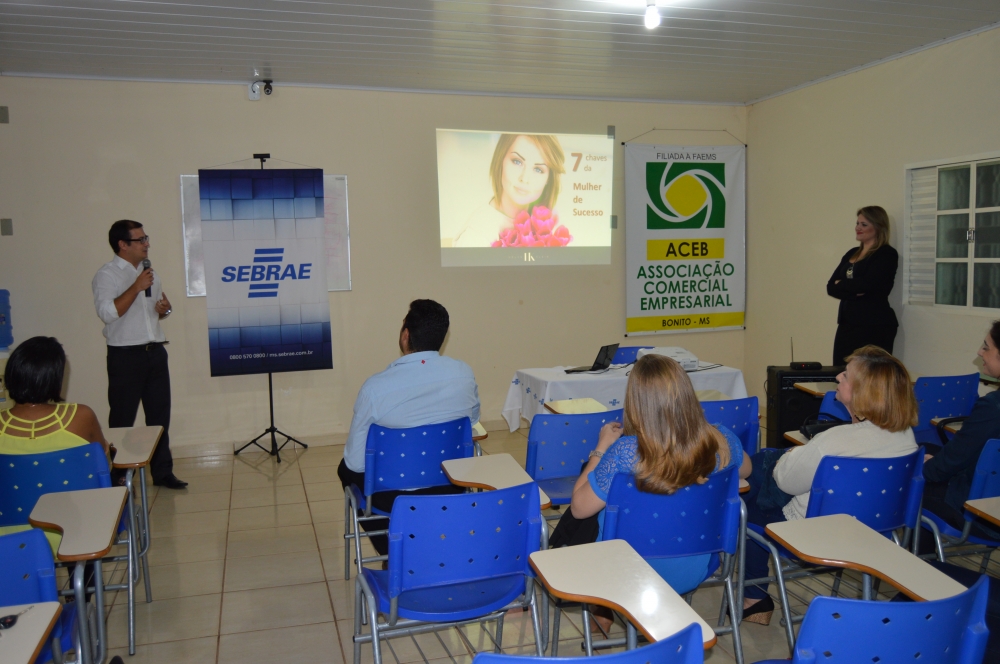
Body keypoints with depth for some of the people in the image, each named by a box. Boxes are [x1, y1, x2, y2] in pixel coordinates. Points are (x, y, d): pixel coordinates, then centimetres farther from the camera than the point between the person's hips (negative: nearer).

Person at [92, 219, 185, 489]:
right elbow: (108, 312, -21)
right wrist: (136, 288, -21)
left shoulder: (149, 272, 14)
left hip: (155, 351, 7)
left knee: (160, 414, 10)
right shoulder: (107, 274, -8)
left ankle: (162, 471, 19)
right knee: (122, 419, 2)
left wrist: (164, 308, 2)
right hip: (125, 355, -6)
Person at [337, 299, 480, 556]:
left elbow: (356, 461, -15)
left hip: (391, 494, -3)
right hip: (449, 489, 4)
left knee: (347, 468, 29)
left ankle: (392, 552, 28)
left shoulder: (375, 386, -23)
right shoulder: (464, 374, -14)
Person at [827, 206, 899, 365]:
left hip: (874, 326, -7)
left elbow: (866, 285, -18)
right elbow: (831, 287, 7)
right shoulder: (851, 254, 17)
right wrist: (853, 291, -11)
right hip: (847, 324, 7)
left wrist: (841, 284, 0)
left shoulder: (886, 254, -4)